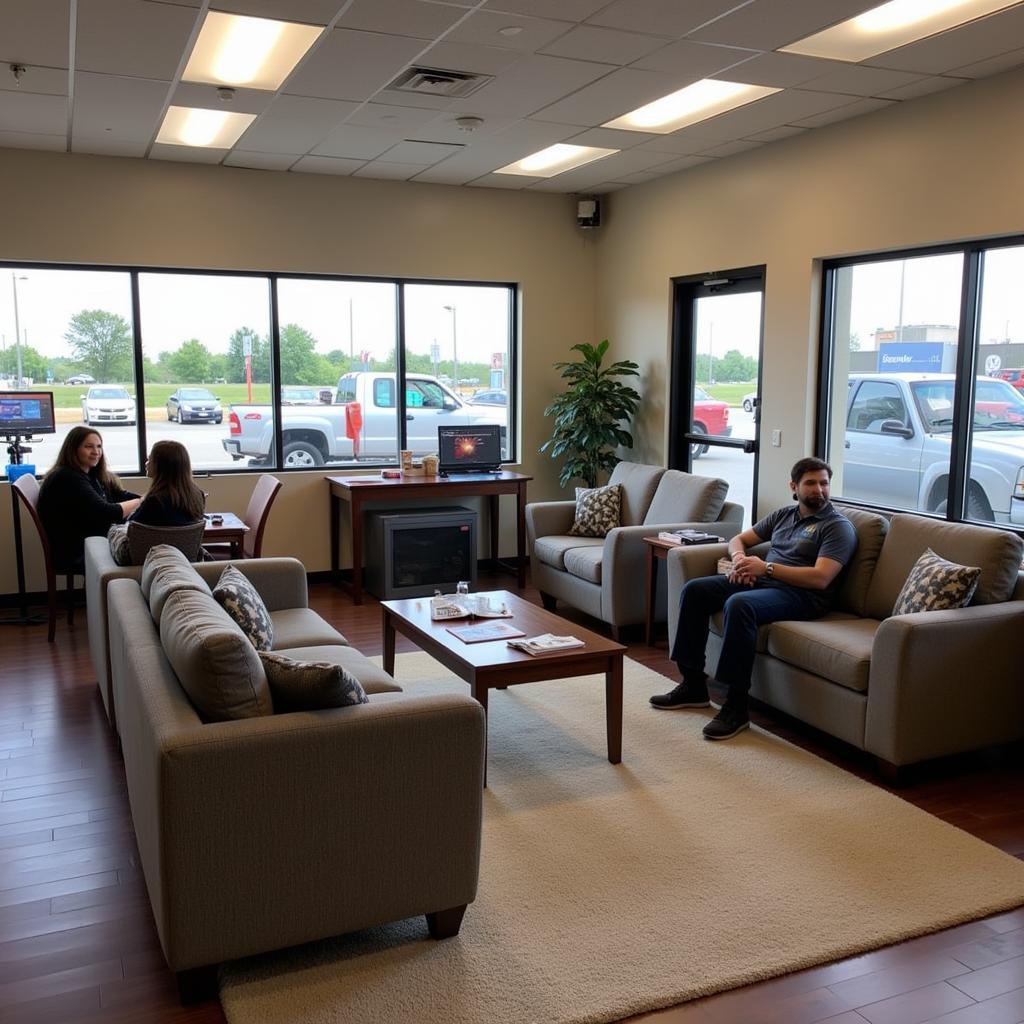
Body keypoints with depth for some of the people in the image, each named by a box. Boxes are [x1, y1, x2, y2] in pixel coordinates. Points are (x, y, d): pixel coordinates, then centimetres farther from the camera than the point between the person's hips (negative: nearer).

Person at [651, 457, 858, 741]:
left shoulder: (838, 526, -2)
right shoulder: (783, 515, 20)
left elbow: (820, 578, -15)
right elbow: (738, 539, 25)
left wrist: (767, 567, -17)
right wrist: (740, 559, 0)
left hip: (801, 595, -8)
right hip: (762, 580, 8)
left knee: (739, 604, -36)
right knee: (694, 590, -8)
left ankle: (736, 707, -30)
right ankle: (693, 685, -4)